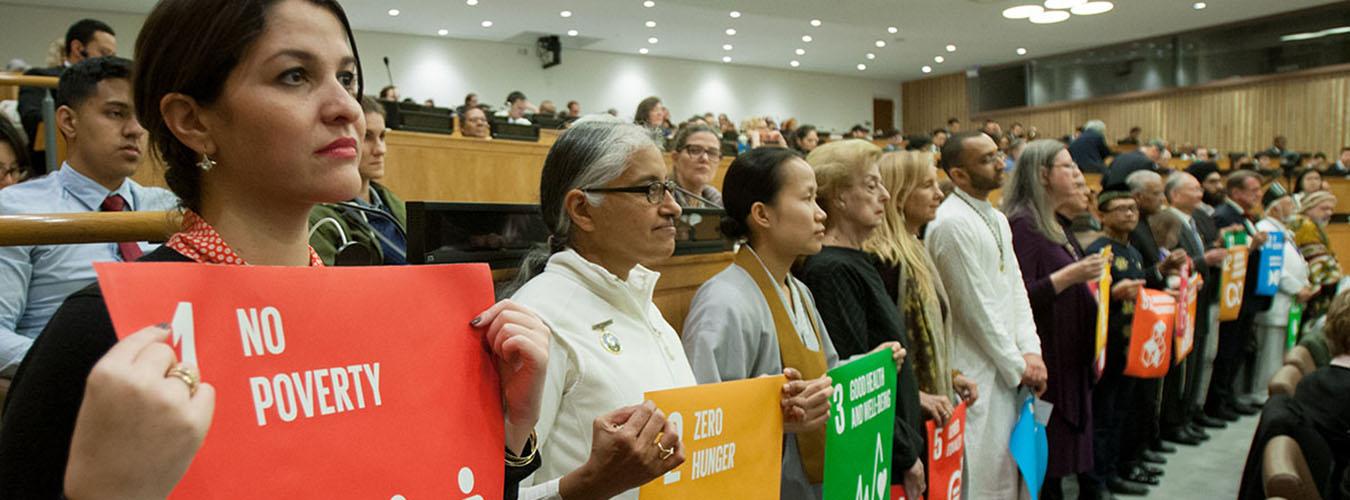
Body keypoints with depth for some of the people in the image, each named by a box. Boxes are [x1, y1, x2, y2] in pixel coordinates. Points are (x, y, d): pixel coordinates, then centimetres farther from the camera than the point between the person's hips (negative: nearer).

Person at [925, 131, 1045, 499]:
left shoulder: (998, 220, 13)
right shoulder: (951, 223, -16)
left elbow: (1016, 289, 12)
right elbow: (976, 307, -16)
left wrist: (1030, 351, -1)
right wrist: (1017, 365, -9)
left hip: (1007, 368, 9)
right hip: (974, 373, -9)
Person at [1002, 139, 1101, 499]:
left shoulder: (1058, 225, 15)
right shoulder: (1022, 225, -14)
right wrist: (1069, 275, -25)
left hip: (1071, 358, 9)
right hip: (1045, 360, -9)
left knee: (1058, 461, 13)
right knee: (1045, 462, -2)